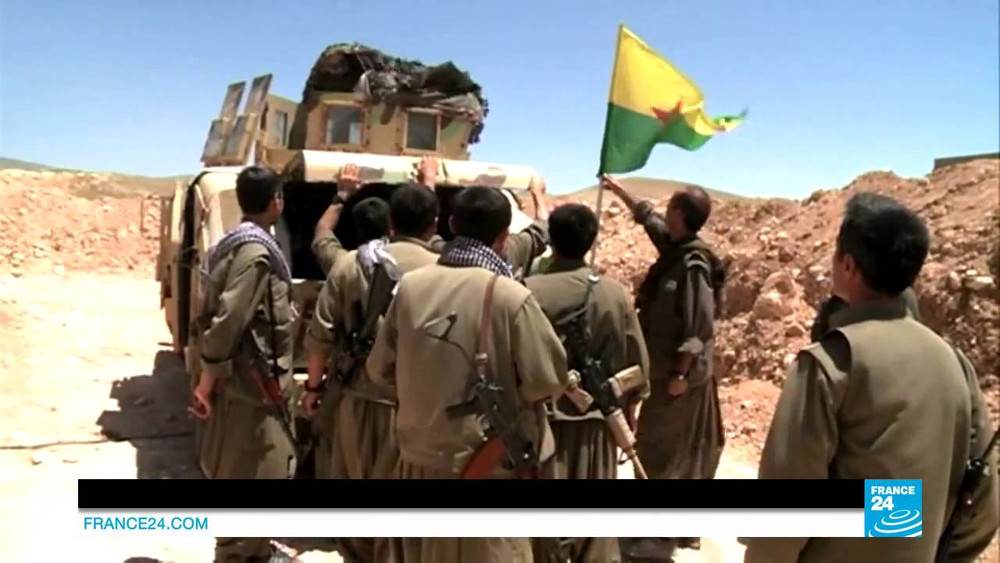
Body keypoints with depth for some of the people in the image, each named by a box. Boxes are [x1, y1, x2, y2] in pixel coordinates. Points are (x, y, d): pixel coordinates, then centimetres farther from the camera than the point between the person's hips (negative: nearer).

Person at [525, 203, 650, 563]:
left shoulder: (529, 290, -16)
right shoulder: (615, 294, -7)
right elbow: (637, 359, 2)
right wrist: (631, 404, 18)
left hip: (541, 418, -2)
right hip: (596, 421, 3)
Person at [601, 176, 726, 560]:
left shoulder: (692, 266, -21)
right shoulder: (678, 250, 5)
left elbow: (698, 327, -22)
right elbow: (648, 219, 24)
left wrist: (680, 374, -20)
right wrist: (619, 191, 31)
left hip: (678, 371, -9)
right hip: (672, 367, 9)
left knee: (659, 451, -2)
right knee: (679, 451, 16)